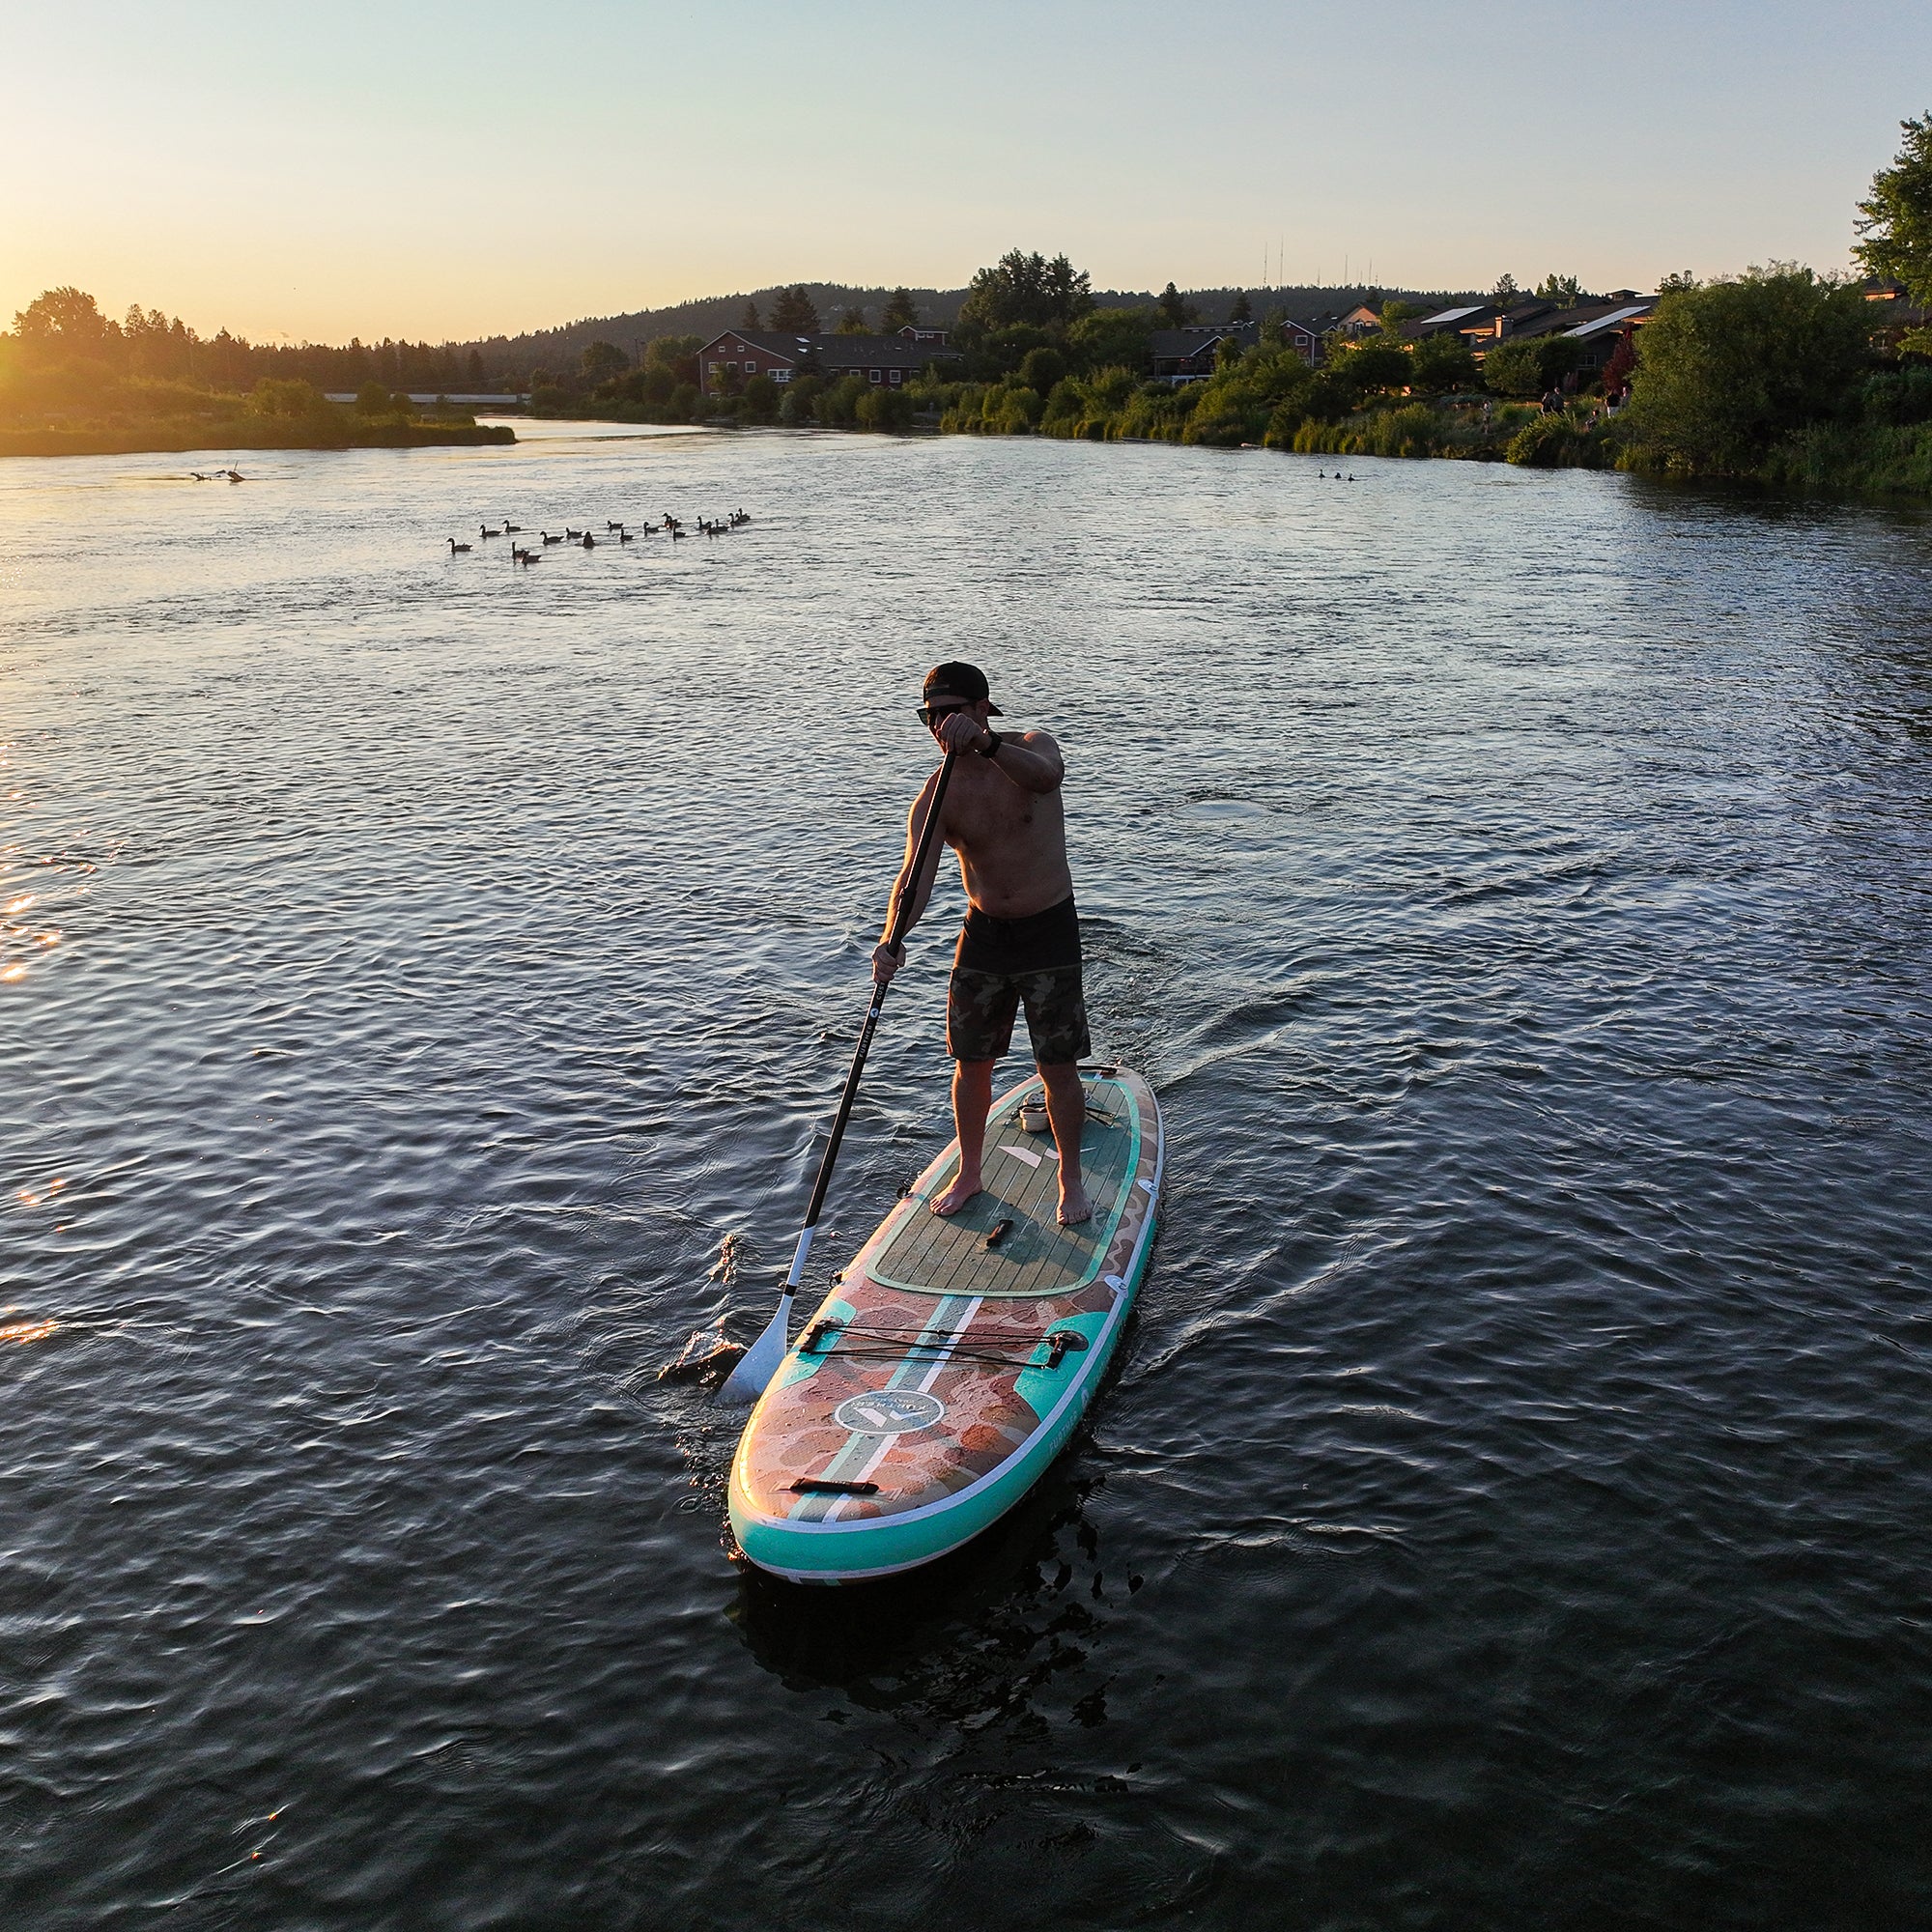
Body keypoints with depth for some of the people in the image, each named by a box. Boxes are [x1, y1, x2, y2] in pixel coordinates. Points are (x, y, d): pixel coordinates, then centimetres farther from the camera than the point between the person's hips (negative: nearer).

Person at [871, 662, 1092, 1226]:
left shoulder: (1031, 747, -11)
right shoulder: (936, 796, -8)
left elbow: (1045, 777, -38)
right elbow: (915, 874, -22)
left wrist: (985, 743, -57)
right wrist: (892, 938, -41)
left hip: (1049, 931, -2)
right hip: (983, 932, 3)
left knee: (1058, 1069, 3)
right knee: (971, 1064, 10)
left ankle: (1070, 1177, 22)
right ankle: (969, 1174, 29)